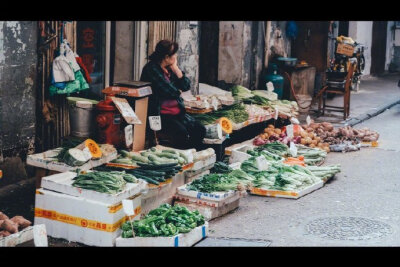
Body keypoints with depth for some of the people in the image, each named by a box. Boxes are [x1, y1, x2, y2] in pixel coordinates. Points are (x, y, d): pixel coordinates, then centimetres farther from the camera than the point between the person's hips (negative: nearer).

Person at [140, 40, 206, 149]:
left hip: (177, 111, 8)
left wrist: (176, 69, 0)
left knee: (200, 130, -9)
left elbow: (186, 86, 10)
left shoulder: (170, 68, 13)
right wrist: (178, 92, 2)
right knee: (181, 132, -29)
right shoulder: (151, 69, -11)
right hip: (160, 114, -8)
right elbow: (167, 90, -19)